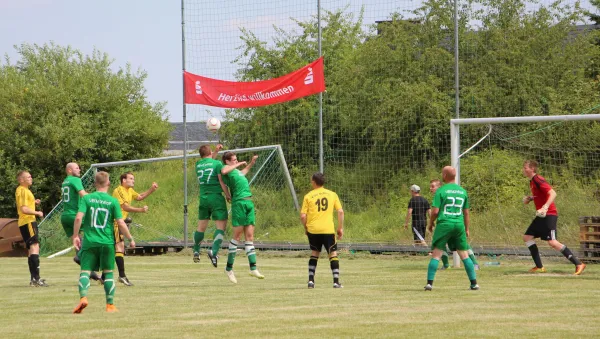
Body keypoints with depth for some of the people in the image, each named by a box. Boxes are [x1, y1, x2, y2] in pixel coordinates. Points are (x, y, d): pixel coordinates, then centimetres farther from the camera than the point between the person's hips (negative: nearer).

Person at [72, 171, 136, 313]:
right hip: (107, 242, 0)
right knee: (108, 272, 11)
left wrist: (75, 235, 0)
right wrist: (130, 239, 9)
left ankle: (83, 297, -24)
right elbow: (120, 223, -4)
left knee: (85, 271, 0)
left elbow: (78, 218, -11)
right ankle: (110, 305, 12)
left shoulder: (86, 198, -1)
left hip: (89, 242, 0)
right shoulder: (113, 201, -2)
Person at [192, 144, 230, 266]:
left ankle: (196, 252, 26)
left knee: (201, 226, 16)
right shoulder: (217, 164, -5)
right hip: (216, 197, -5)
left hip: (203, 198, 5)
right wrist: (228, 196, 0)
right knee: (221, 225, -5)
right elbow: (222, 181, -9)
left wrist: (216, 151, 30)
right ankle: (214, 251, -22)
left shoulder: (198, 164, 10)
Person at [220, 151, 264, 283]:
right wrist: (238, 164, -15)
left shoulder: (237, 170, 25)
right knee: (237, 235, -6)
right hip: (239, 202, -9)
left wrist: (251, 163, 47)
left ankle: (253, 267, 1)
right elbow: (224, 171, -27)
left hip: (249, 203, 9)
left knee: (249, 235, 3)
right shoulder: (227, 168, -1)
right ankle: (229, 268, 1)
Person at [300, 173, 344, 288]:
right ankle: (336, 281, -7)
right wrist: (340, 228, 8)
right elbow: (340, 212, 0)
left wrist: (306, 228, 12)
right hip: (328, 230, -1)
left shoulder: (308, 196, 0)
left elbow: (303, 216, -4)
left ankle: (311, 280, 11)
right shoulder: (332, 194, 5)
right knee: (333, 254, 4)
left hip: (313, 230, 1)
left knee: (314, 253, 17)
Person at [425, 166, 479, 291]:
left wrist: (430, 224, 8)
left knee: (436, 254, 0)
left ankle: (429, 283, -7)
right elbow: (466, 212, 13)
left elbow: (435, 211, -8)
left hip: (444, 224, -4)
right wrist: (467, 229, 22)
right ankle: (474, 283, 7)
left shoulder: (441, 191, -5)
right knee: (464, 255, 9)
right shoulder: (463, 191, 9)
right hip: (459, 225, 4)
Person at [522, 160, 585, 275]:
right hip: (541, 215, 10)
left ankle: (578, 264, -17)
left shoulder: (538, 180, -14)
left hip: (549, 215, -10)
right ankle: (539, 267, 10)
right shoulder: (532, 181, 15)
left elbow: (553, 193, -24)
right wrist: (529, 198, 12)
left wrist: (545, 207, -36)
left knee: (552, 242, -18)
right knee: (527, 237, 7)